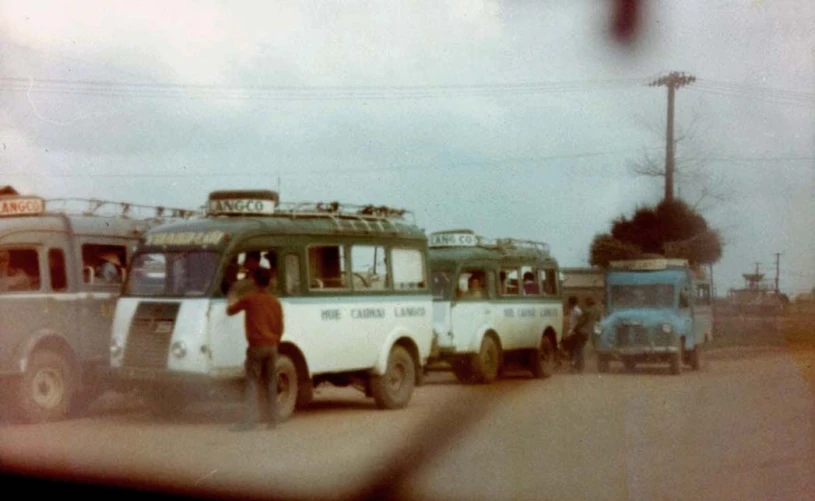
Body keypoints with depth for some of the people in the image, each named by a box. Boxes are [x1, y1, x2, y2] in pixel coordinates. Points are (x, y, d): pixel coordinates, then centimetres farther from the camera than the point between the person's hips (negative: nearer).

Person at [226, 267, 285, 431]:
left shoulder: (249, 298, -6)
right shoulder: (275, 302, 8)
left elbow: (230, 311, 7)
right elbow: (280, 327, 11)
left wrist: (232, 301, 27)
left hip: (256, 345, -4)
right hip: (272, 346, 5)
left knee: (253, 383, -5)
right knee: (270, 383, 10)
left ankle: (250, 419, -13)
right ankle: (272, 419, 12)